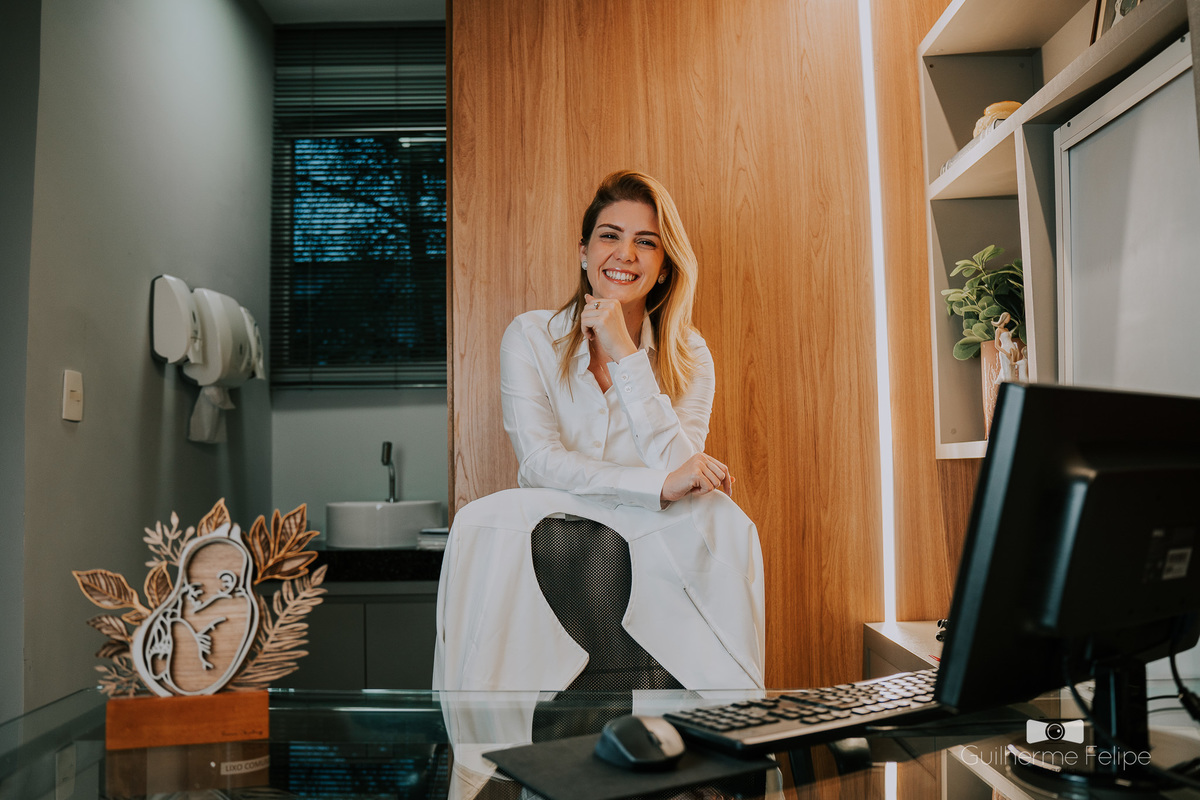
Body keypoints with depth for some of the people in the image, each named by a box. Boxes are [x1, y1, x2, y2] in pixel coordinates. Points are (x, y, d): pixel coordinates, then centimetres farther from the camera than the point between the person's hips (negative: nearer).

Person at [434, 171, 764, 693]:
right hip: (545, 550, -1)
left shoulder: (689, 357, 2)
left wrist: (625, 355, -18)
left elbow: (681, 471, -13)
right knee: (483, 521, -30)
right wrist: (660, 484, -25)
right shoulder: (530, 337, -1)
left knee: (721, 516, -27)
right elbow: (540, 462, -13)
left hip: (651, 554, 1)